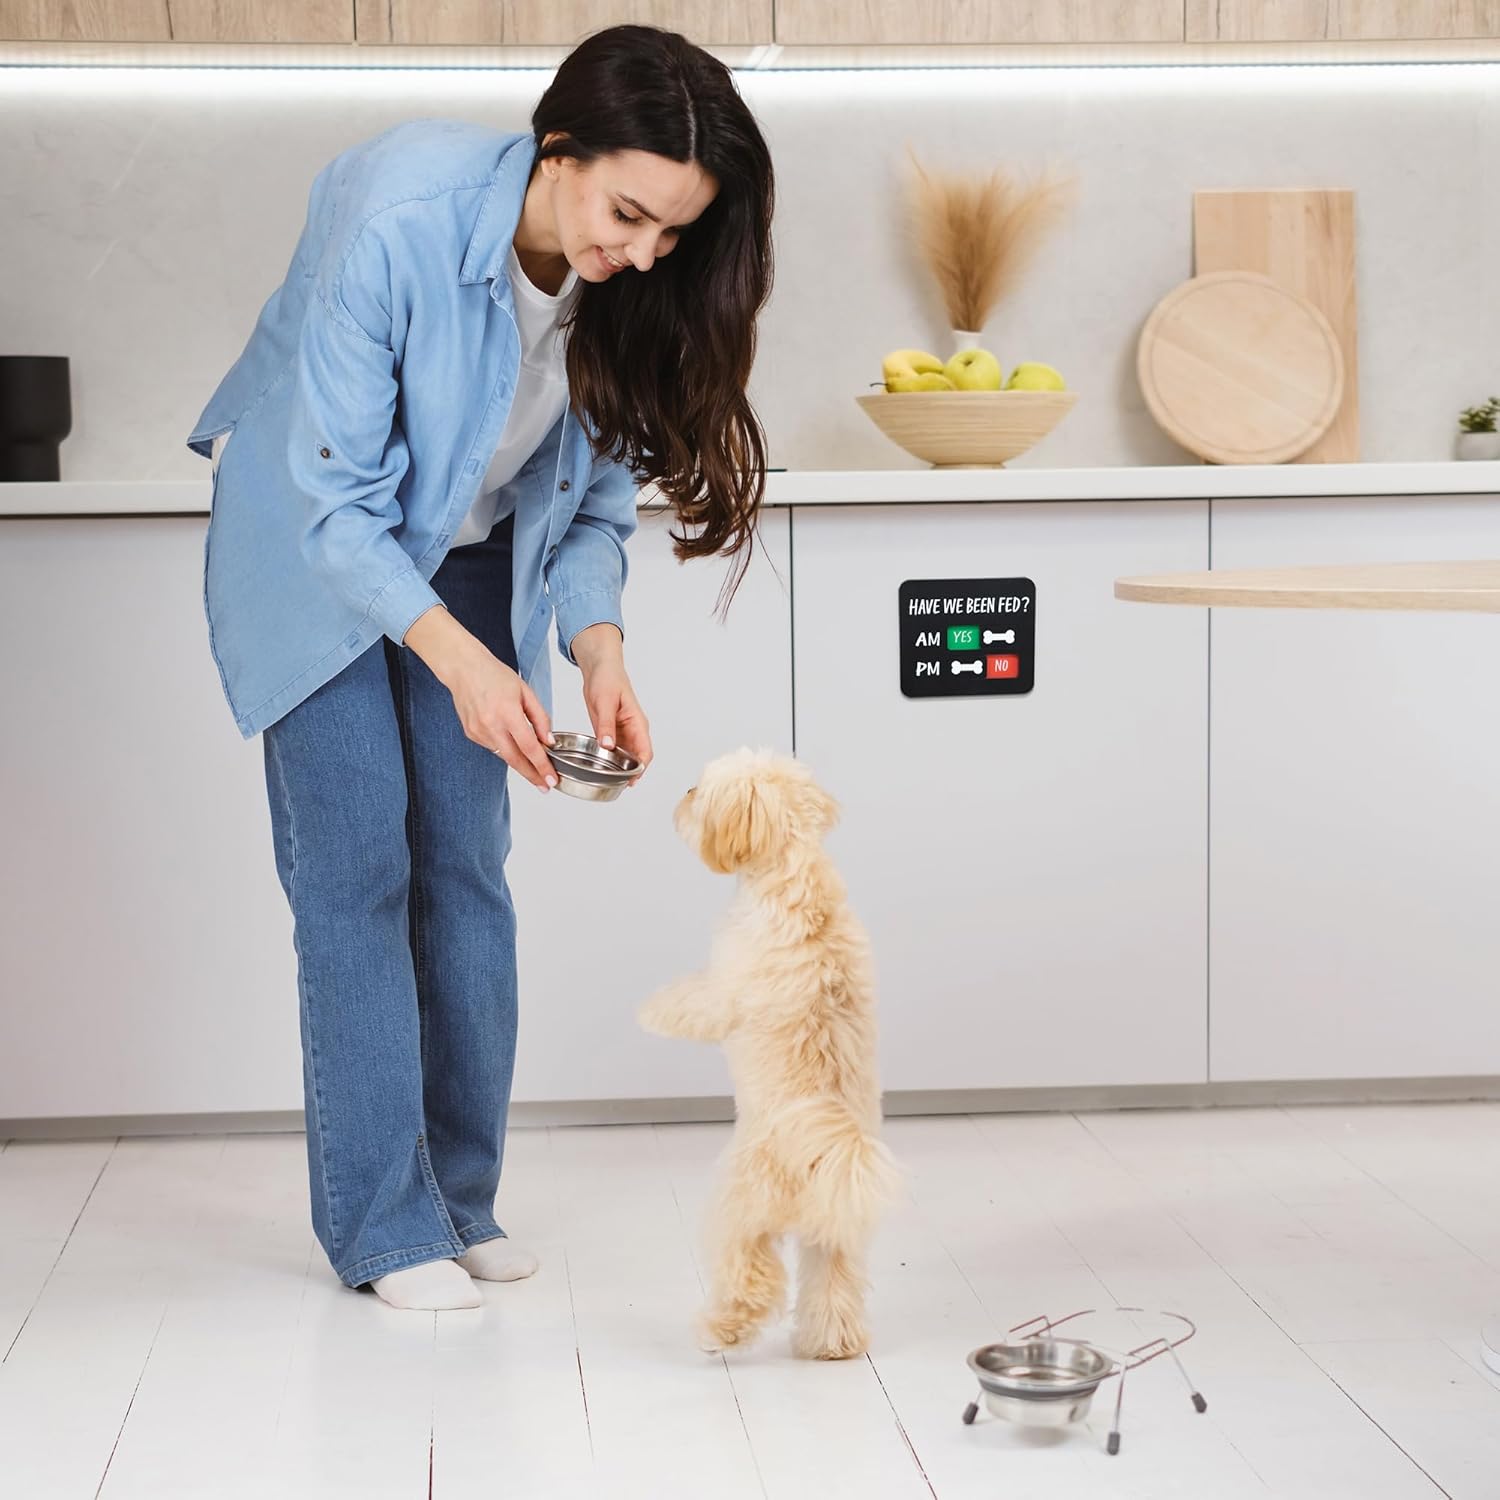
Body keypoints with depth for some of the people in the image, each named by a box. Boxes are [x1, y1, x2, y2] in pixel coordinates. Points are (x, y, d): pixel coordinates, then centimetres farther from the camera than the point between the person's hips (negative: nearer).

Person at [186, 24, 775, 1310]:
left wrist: (599, 648, -22)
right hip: (314, 552, -5)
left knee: (466, 866, 3)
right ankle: (384, 1226, -2)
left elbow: (594, 491, -6)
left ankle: (462, 1199, 13)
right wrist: (458, 658, -39)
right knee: (357, 867, -8)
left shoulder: (632, 286, -17)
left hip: (469, 554, 5)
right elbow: (337, 496, -29)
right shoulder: (396, 223, -33)